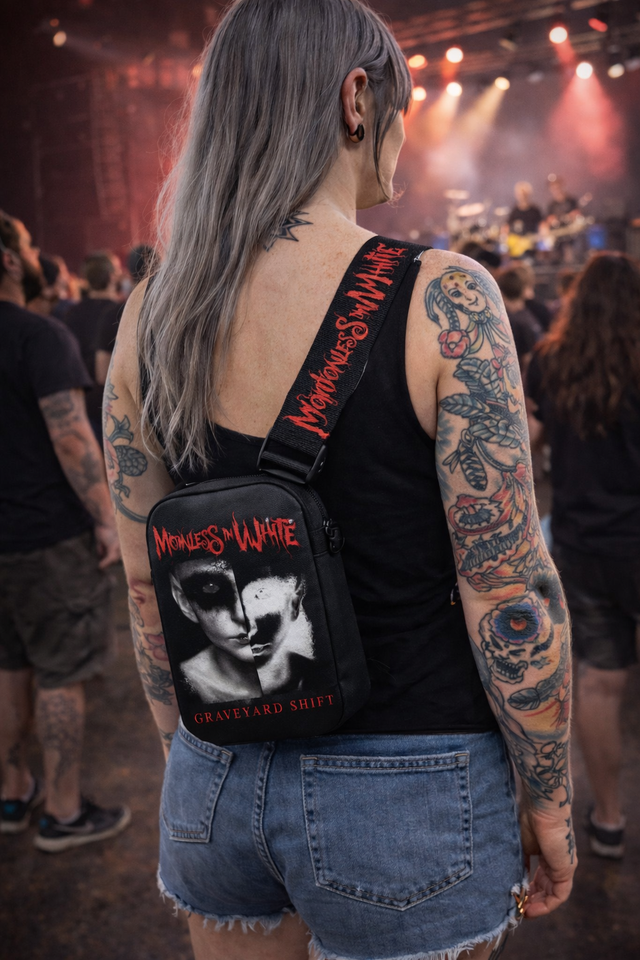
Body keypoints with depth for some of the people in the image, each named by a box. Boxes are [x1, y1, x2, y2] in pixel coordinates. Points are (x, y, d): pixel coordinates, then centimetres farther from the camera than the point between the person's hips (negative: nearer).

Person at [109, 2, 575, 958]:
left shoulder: (151, 314, -3)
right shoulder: (442, 301, -17)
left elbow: (146, 579, 4)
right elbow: (510, 595, -16)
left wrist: (195, 764, 17)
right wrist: (550, 797, -1)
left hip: (220, 779, 5)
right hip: (405, 790, -4)